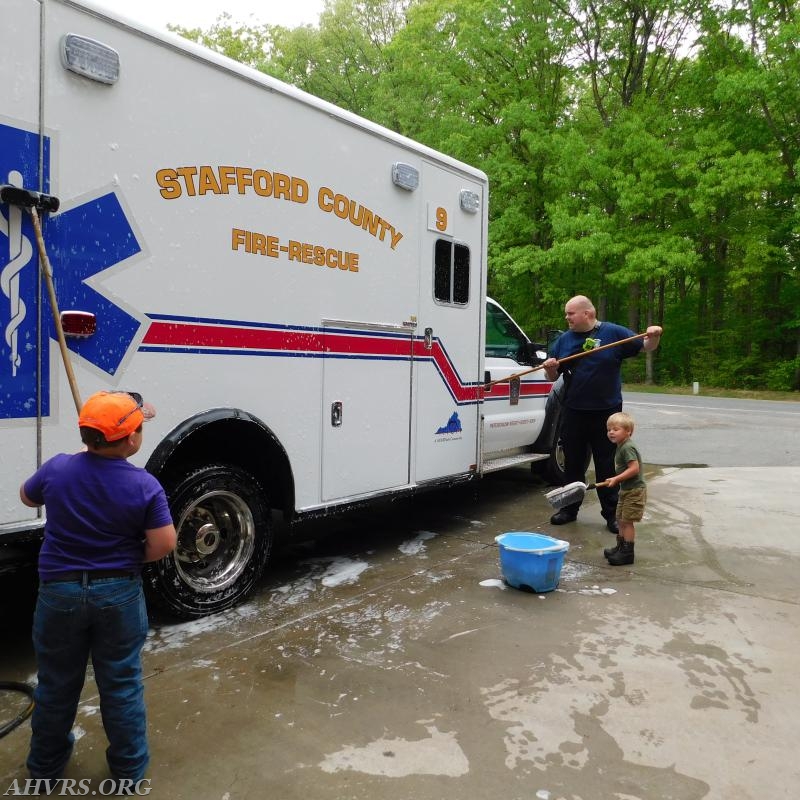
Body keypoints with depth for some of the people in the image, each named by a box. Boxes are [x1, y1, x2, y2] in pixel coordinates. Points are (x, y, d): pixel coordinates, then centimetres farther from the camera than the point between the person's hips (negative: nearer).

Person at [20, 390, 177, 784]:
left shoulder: (57, 468, -12)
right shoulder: (144, 484, -18)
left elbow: (28, 497, 11)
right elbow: (164, 544, -16)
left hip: (60, 591, 2)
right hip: (119, 593, -2)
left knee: (56, 684, 21)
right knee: (122, 683, 14)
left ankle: (46, 765, 41)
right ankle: (129, 767, 29)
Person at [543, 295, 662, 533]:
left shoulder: (614, 332, -2)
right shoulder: (563, 340, 7)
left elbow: (646, 347, 1)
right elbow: (553, 376, 9)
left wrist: (654, 336, -21)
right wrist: (550, 368, -13)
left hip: (606, 413, -3)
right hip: (574, 413, 3)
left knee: (606, 465, 4)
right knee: (572, 463, 12)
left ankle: (611, 513, 15)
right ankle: (570, 508, 25)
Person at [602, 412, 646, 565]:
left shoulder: (627, 448, -20)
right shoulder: (620, 447, 11)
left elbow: (634, 468, -27)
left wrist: (616, 479, -24)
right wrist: (616, 480, 13)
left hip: (635, 490, -10)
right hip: (626, 490, 10)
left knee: (627, 521, -5)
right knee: (620, 519, 18)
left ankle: (627, 553, 3)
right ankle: (620, 547, 31)